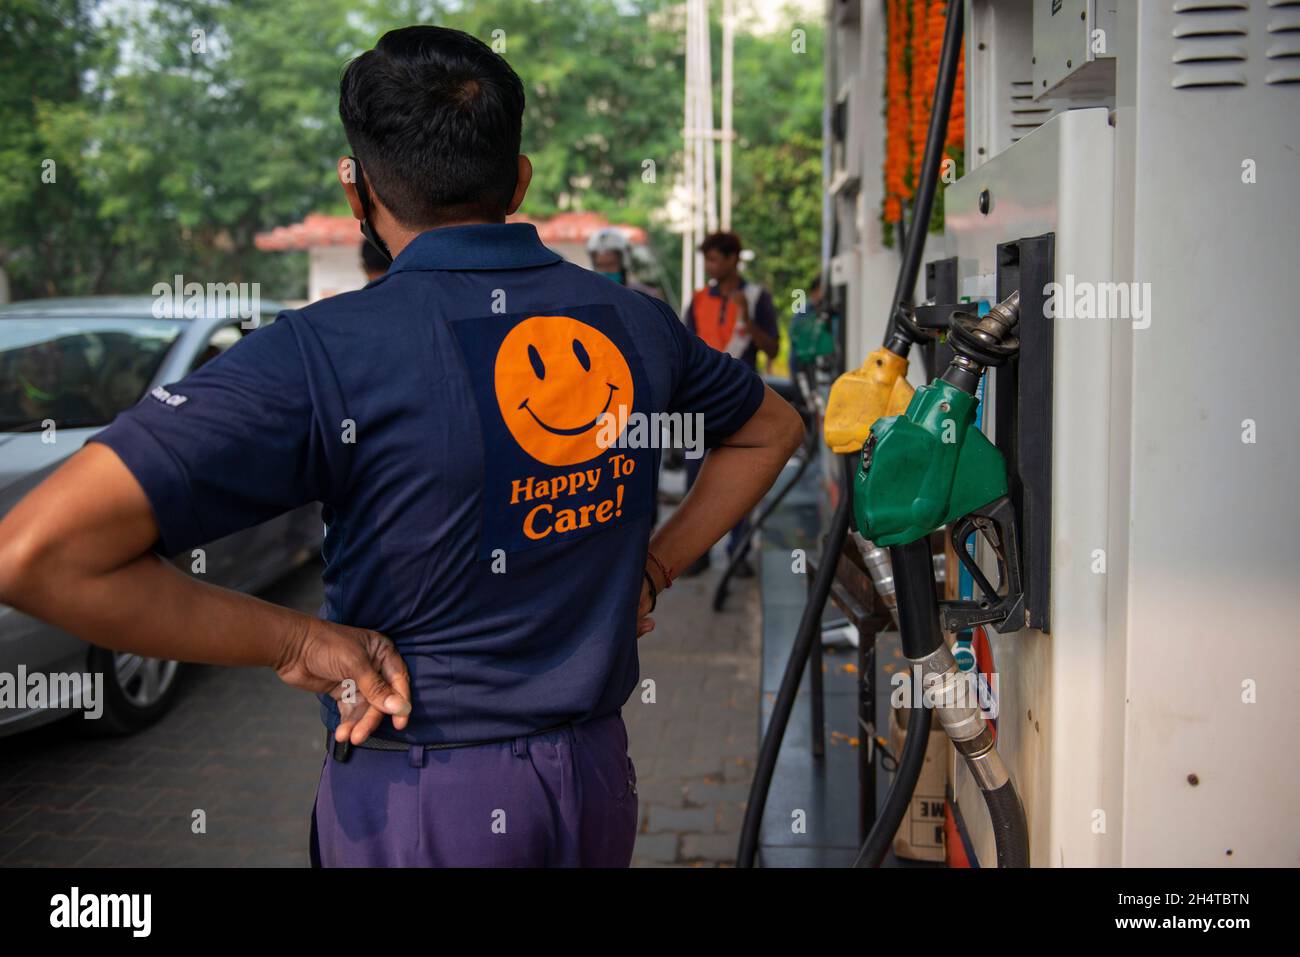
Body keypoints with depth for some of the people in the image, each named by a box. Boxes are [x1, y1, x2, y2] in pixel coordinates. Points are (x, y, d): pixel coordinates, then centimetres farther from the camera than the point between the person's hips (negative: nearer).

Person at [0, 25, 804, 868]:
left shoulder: (326, 354, -18)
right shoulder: (634, 322, -2)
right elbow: (773, 427, 18)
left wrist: (295, 640, -15)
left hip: (422, 798, -4)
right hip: (598, 768, 5)